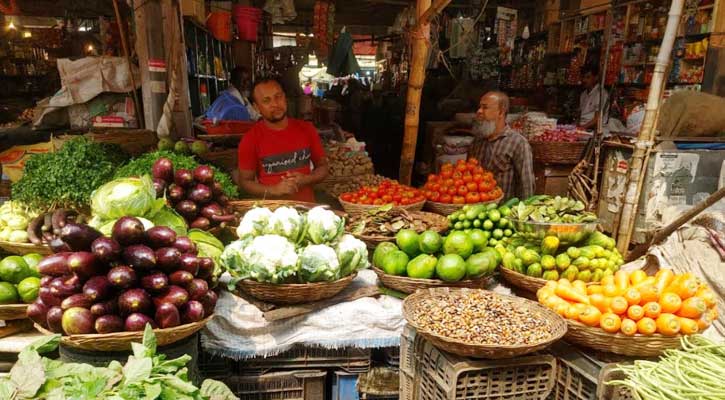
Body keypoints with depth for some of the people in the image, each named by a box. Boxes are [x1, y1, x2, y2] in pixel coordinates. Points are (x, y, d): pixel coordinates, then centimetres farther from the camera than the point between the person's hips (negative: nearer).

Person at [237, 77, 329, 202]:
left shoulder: (306, 129, 2)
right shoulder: (250, 139, -5)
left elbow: (323, 167, 10)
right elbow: (244, 181, 0)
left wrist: (306, 179, -9)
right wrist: (275, 190, -15)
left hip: (306, 206, 2)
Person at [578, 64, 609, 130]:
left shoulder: (602, 93, -6)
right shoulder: (583, 94, 19)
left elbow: (597, 119, -12)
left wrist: (583, 127, -19)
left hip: (594, 130, -6)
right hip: (581, 128, 6)